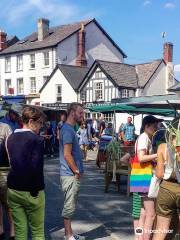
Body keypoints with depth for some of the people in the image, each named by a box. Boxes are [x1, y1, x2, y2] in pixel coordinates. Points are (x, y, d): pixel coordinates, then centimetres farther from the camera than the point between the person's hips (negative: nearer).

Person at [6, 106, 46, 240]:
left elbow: (10, 162, 7)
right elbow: (37, 168, -20)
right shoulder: (37, 140, -16)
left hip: (13, 190, 6)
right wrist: (36, 190, -10)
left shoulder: (10, 138, 5)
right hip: (31, 192, -6)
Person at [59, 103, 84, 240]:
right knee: (70, 206, -1)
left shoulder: (69, 129, 15)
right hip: (71, 175, -10)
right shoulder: (68, 130, -17)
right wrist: (77, 171, -14)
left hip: (72, 174, 10)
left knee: (70, 206, 17)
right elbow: (67, 155, -22)